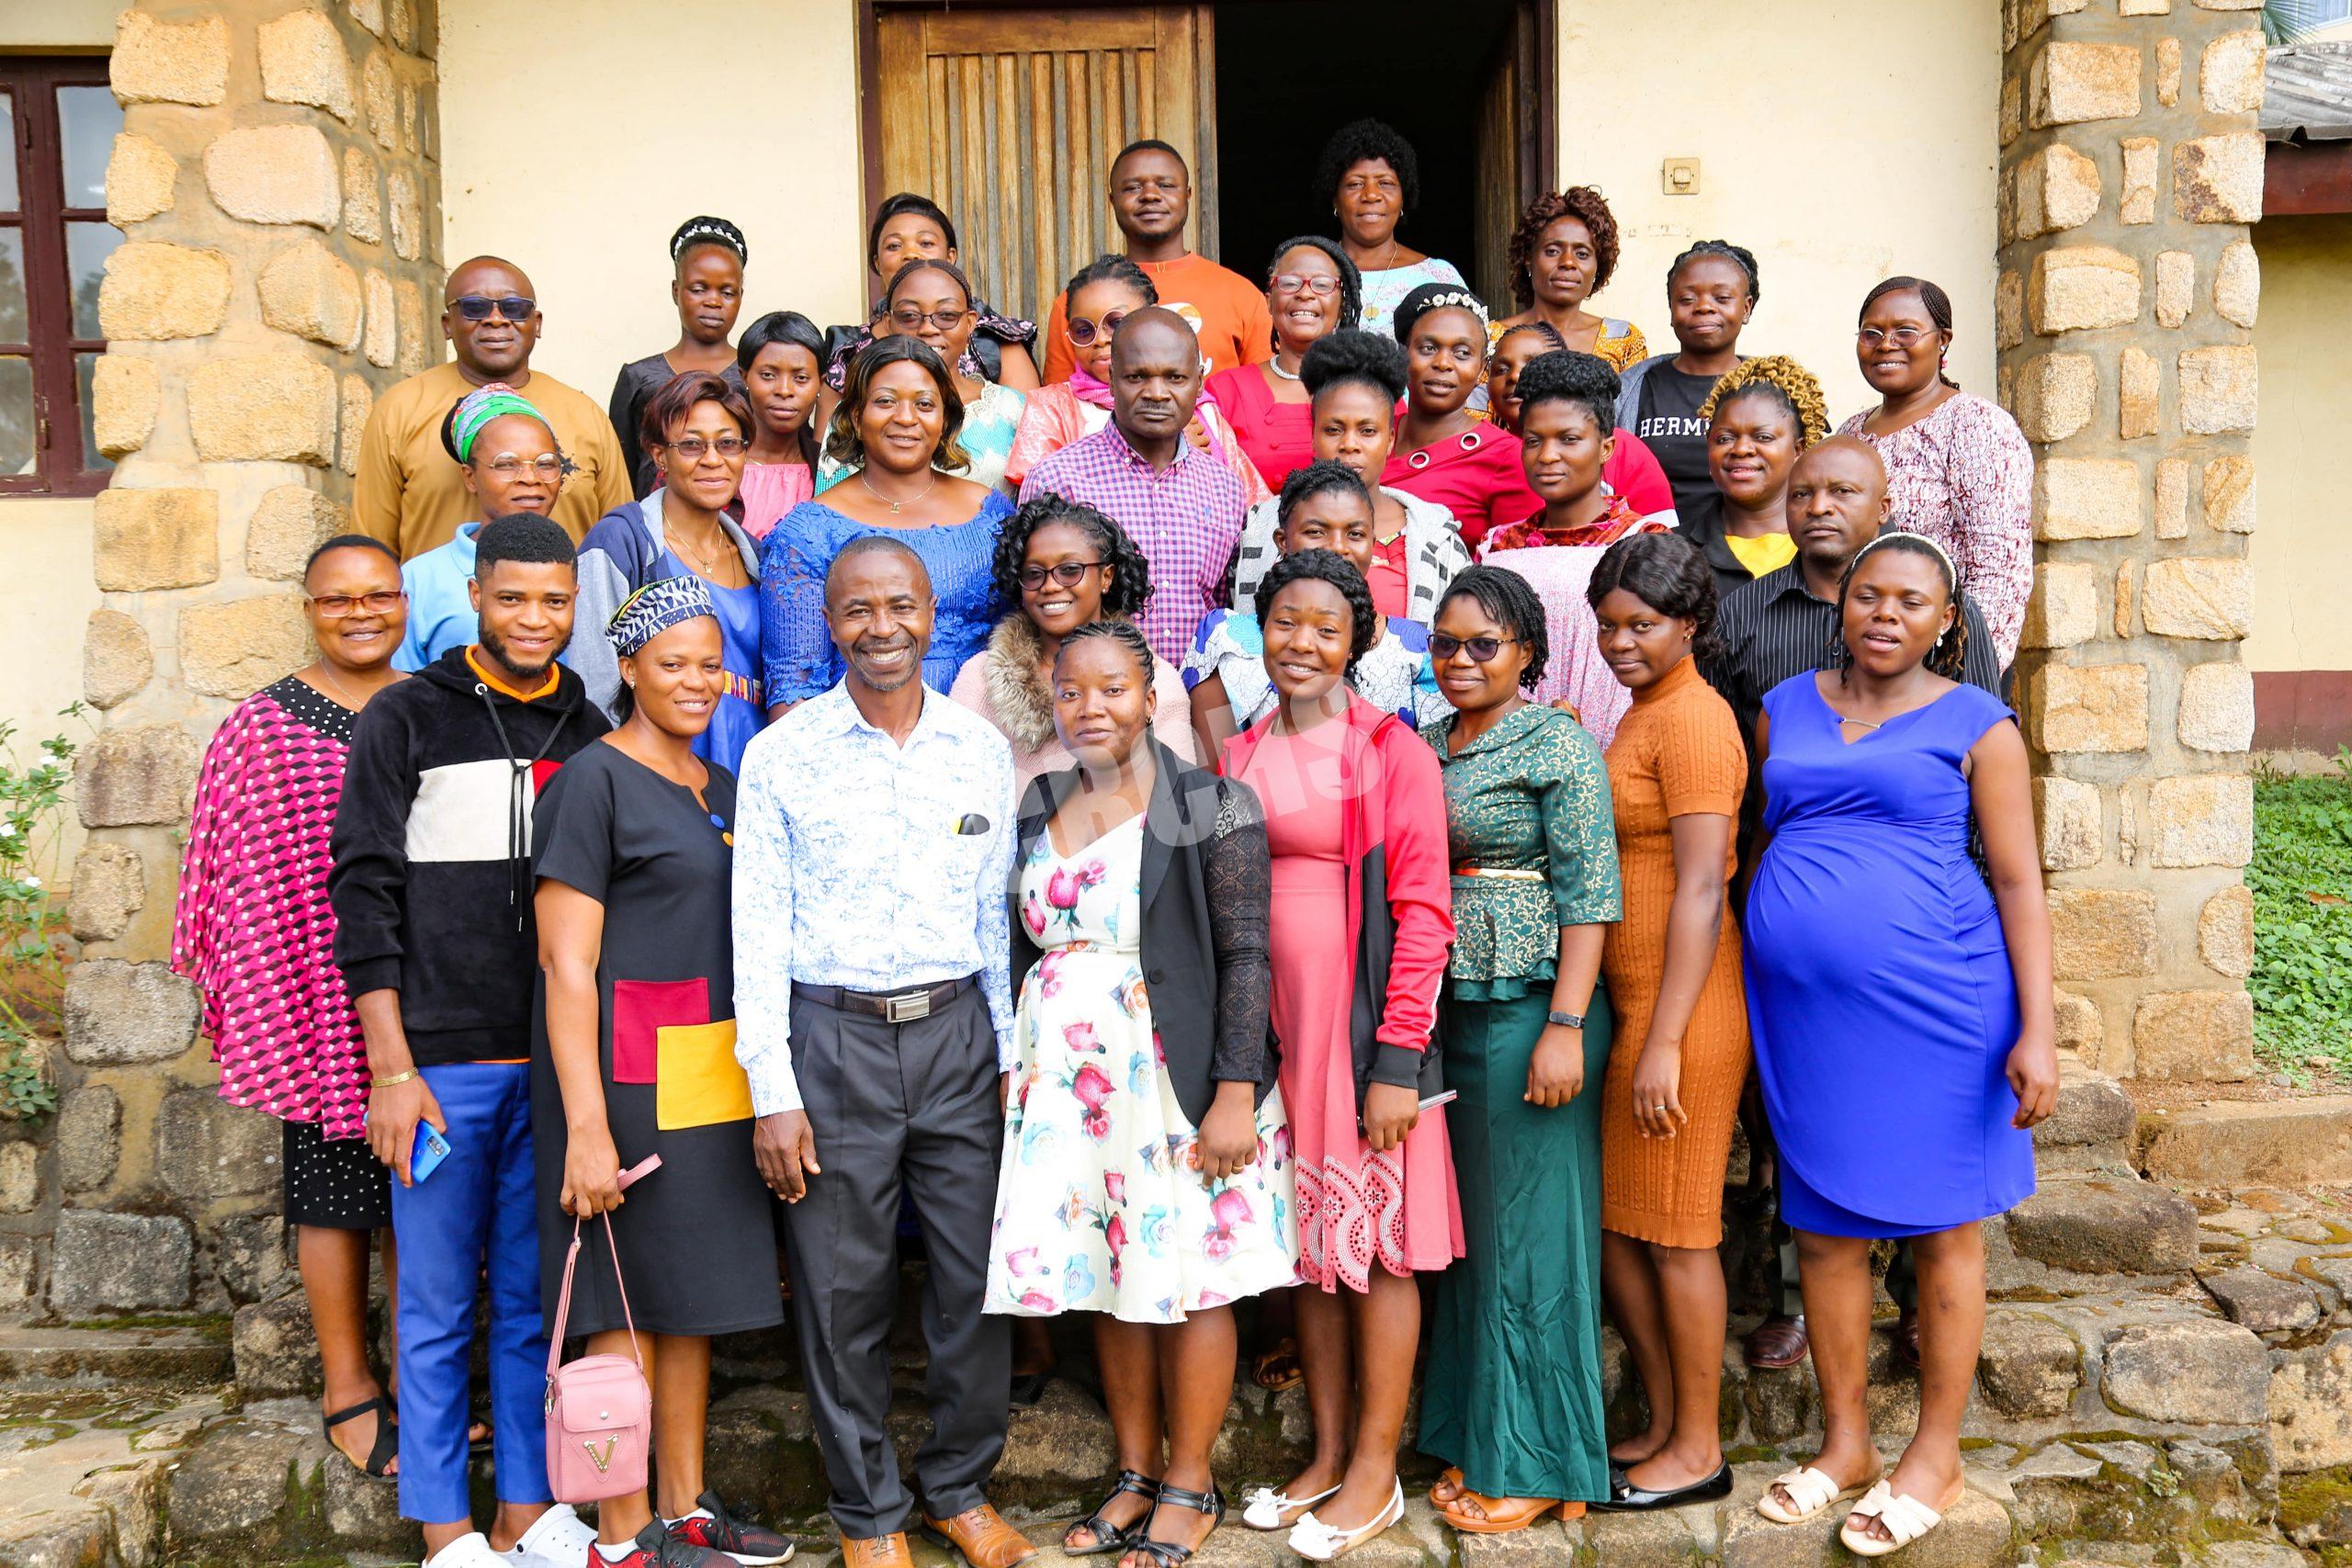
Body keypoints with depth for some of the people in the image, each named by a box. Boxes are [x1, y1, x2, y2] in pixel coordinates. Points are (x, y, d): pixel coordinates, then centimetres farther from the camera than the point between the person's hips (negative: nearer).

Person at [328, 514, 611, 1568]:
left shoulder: (590, 734, 11)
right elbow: (365, 899, -4)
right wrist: (393, 1070, -10)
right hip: (441, 1063, -3)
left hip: (556, 1066, 3)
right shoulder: (405, 721, 0)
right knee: (436, 1306, 5)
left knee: (535, 1301, 11)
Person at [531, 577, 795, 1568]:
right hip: (628, 1076, -7)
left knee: (694, 1299, 14)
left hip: (714, 1079, 7)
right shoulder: (593, 780, -8)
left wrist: (768, 1087, 12)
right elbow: (566, 966, -13)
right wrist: (586, 1125, -18)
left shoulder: (723, 789, 15)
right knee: (627, 1306, 1)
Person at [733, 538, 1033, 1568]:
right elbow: (759, 929, -3)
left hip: (956, 1033, 2)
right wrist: (772, 1091, -7)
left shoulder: (982, 750, 6)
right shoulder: (781, 756, -2)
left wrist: (1014, 1052, 7)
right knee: (843, 1291, 7)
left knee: (977, 1277, 8)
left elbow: (999, 915, 10)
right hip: (833, 1038, -2)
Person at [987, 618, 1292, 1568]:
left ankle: (1189, 1487, 20)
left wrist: (1236, 1093, -16)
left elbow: (1246, 955, -11)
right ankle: (1136, 1476, 27)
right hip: (1068, 1086, 5)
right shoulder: (1036, 812, 10)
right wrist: (1016, 1080, 13)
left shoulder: (1212, 806, -6)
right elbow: (1022, 952, 15)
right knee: (1109, 1280, 12)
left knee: (1189, 1281, 4)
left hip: (1179, 1083, -5)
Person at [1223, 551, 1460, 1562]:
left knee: (1376, 1241, 4)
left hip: (1360, 1018, -5)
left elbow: (1422, 911, -11)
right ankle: (1327, 1454, 28)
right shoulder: (1241, 756, 10)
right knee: (1307, 1240, 14)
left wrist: (1399, 1056, -16)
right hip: (1269, 1022, 5)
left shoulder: (1391, 750, -7)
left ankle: (1376, 1471, 18)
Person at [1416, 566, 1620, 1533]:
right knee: (1466, 1227, 13)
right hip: (1444, 1011, 7)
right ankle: (1476, 1442, 26)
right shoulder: (1423, 747, 13)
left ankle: (1540, 1464, 15)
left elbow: (1589, 893, -12)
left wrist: (1566, 1026, -19)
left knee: (1527, 1229, 1)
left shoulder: (1557, 744, -7)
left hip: (1528, 1008, -7)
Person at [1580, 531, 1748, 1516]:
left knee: (1672, 1232, 3)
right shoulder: (1644, 712, 16)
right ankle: (1663, 1425, 30)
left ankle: (1698, 1452, 20)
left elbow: (1701, 889, -19)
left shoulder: (1690, 717, -14)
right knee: (1611, 1221, 15)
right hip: (1630, 1000, 9)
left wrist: (1664, 1042, -21)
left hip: (1680, 1009, -9)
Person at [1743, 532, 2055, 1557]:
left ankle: (1935, 1457, 23)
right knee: (1823, 1229, 10)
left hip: (1932, 1004, -3)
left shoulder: (1975, 724, 1)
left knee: (1940, 1226, 7)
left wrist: (2037, 1031, -10)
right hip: (1803, 1007, 4)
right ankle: (1845, 1443, 27)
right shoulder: (1785, 710, 11)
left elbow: (2019, 882, -2)